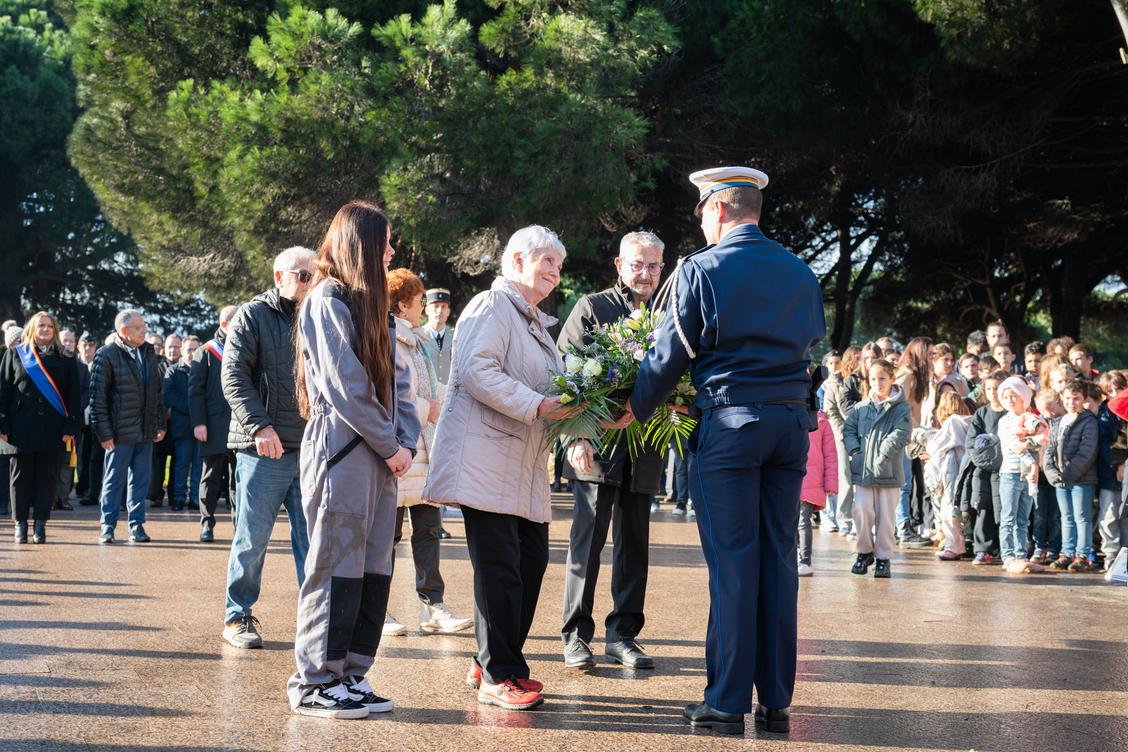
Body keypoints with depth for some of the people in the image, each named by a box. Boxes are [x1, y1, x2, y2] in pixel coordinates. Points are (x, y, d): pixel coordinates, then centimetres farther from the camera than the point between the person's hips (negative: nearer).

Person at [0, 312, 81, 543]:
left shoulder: (65, 360, 8)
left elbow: (73, 396, 5)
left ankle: (40, 524, 7)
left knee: (47, 476, 1)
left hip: (52, 429, 0)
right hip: (21, 427, 0)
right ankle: (21, 523, 11)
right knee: (21, 476, 4)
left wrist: (71, 427, -4)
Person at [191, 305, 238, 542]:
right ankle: (207, 525, 10)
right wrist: (198, 423, -10)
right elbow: (195, 389, -3)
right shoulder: (205, 353, 1)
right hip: (214, 428, -3)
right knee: (211, 476, 3)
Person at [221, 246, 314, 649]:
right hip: (264, 449, -4)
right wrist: (259, 425, -17)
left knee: (311, 539, 5)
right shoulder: (252, 316, 1)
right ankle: (238, 617, 13)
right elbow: (233, 375, -7)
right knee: (252, 536, 1)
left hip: (311, 448, 4)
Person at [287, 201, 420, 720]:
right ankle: (314, 684, 4)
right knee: (336, 569, -4)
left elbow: (397, 380, 14)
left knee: (374, 570, 7)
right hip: (341, 452, -8)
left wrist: (407, 441, 0)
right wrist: (390, 446, -9)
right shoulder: (327, 303, -8)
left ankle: (351, 677, 14)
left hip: (380, 456, 8)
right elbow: (345, 390, -14)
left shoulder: (371, 306, 19)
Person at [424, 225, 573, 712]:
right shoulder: (493, 306, -6)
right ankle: (498, 676, 0)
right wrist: (537, 406, -21)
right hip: (486, 464, -10)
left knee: (531, 560, 8)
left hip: (525, 468, 10)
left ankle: (490, 663, 21)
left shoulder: (536, 323, 25)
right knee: (499, 567, -7)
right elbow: (477, 371, -20)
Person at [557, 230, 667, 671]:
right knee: (587, 540, -2)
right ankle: (576, 635, 5)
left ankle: (622, 635, 16)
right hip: (596, 447, -4)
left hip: (643, 451, 4)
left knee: (634, 544, 8)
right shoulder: (591, 308, 2)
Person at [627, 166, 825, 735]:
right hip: (791, 422, 5)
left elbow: (668, 357, -3)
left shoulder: (701, 270, -5)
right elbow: (810, 346, 16)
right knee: (778, 559, 7)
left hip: (729, 423, -5)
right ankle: (776, 701, 12)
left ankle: (728, 703, 2)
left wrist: (634, 411, 10)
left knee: (732, 561, -2)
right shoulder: (799, 273, 11)